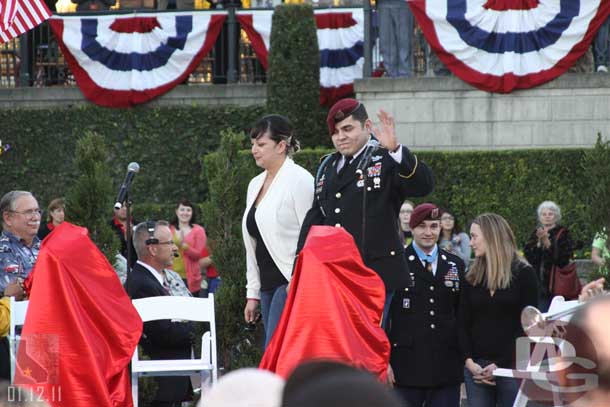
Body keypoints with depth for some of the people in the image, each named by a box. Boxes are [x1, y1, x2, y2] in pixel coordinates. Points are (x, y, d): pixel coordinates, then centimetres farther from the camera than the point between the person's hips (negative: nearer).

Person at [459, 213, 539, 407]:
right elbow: (463, 323, 8)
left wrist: (499, 365, -11)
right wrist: (469, 361, -8)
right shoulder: (472, 277, 11)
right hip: (476, 367, 3)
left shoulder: (523, 273, -1)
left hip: (512, 367, -3)